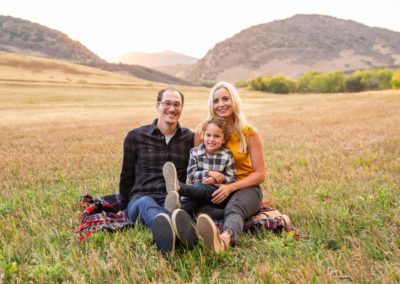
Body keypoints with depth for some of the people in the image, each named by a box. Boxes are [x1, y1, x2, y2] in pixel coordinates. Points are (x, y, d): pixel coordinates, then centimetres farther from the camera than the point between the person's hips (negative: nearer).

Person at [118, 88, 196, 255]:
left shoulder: (190, 138, 12)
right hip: (140, 198, -1)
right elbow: (127, 176, 16)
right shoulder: (135, 137, 8)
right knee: (147, 203, -39)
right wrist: (123, 208, 23)